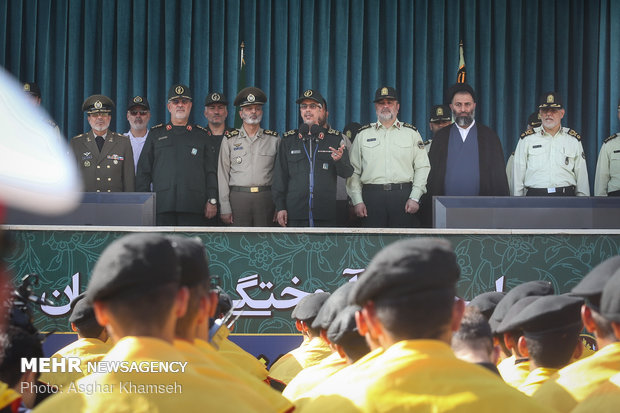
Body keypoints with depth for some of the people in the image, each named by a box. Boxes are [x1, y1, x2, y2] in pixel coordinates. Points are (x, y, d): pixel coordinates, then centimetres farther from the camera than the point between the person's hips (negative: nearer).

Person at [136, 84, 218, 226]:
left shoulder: (201, 135, 16)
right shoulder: (155, 134, 15)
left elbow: (210, 171, 12)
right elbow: (143, 171, 12)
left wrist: (212, 201, 2)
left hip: (194, 208, 0)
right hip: (163, 207, 0)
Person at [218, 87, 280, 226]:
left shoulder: (274, 139, 10)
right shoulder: (229, 140, 8)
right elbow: (223, 174, 5)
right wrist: (225, 208, -2)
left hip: (265, 198, 1)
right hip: (238, 197, -1)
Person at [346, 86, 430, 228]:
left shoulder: (411, 133, 11)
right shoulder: (363, 134, 13)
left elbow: (422, 168, 5)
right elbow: (353, 171, 10)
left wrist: (415, 198, -5)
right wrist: (357, 201, -1)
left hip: (403, 195, 0)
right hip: (372, 197, 0)